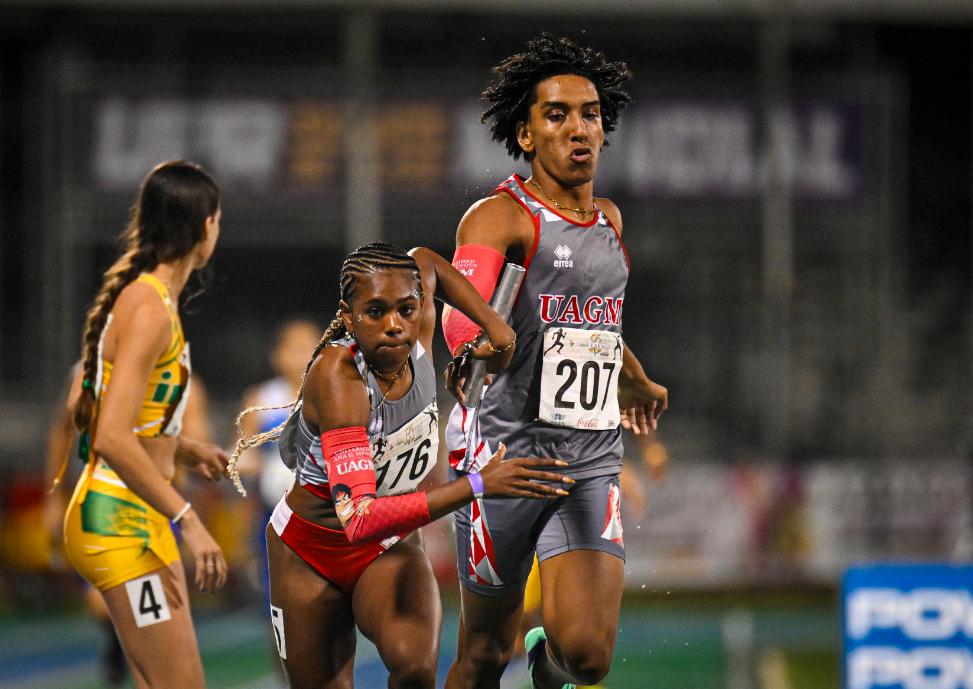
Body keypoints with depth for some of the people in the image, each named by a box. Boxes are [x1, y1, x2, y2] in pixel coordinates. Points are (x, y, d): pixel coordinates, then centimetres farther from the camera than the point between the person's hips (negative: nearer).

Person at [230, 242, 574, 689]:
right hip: (311, 551, -3)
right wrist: (477, 485, -47)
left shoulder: (417, 336, -15)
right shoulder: (337, 374, -32)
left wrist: (493, 324, -1)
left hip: (391, 550, 3)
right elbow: (359, 520, -43)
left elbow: (424, 261, 11)